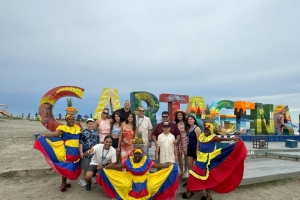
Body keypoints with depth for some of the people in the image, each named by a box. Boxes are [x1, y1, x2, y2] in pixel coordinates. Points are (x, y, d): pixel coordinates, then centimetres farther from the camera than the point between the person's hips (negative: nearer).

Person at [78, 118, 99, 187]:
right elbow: (81, 142, -7)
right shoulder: (84, 132, -6)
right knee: (84, 166, 2)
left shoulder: (96, 132, 9)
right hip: (86, 152, -5)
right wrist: (81, 152, -11)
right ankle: (82, 179, 16)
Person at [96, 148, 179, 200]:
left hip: (144, 182, -1)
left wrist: (169, 165, -17)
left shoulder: (147, 161, -7)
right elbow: (117, 166, -1)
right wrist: (104, 167, -2)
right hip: (132, 182, 1)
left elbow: (158, 165, -8)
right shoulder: (129, 161, -4)